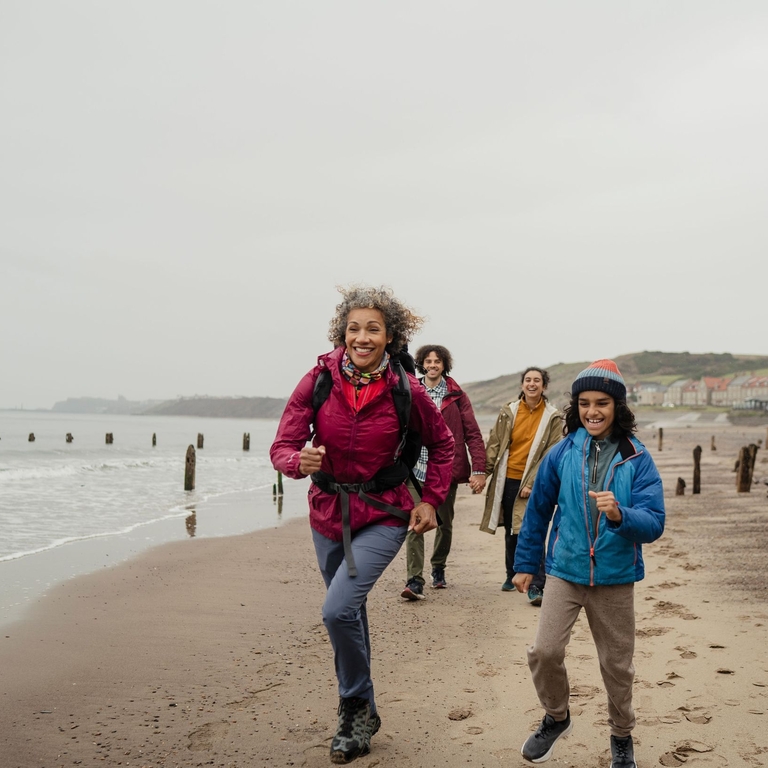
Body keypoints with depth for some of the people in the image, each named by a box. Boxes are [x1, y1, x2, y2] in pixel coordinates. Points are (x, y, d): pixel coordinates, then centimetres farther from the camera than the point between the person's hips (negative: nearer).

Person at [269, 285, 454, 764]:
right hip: (329, 512, 3)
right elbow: (282, 446, -11)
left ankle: (357, 708, 5)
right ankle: (361, 715, 36)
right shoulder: (320, 379, -11)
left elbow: (443, 445, 4)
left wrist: (431, 500, -2)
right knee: (348, 615, 16)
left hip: (383, 515, -3)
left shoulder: (406, 391, -13)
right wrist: (300, 461, -32)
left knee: (339, 609, -20)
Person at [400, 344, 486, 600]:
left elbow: (473, 434, 0)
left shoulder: (456, 396, 2)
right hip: (416, 471, 0)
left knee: (444, 524, 11)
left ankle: (438, 568, 33)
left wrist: (479, 470, -8)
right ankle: (414, 581, -11)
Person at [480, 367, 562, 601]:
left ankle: (536, 586, -9)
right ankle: (512, 575, 32)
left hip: (533, 484, -3)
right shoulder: (509, 412, 3)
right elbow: (494, 444, 4)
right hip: (507, 480, 3)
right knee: (511, 531, 15)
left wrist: (533, 483, -13)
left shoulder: (552, 417, -3)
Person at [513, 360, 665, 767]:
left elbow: (654, 523, -15)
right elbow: (538, 509, 7)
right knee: (544, 651, -9)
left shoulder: (638, 459, -9)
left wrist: (619, 515, -35)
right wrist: (525, 564, 12)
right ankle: (556, 717, 21)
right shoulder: (562, 453, -5)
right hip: (565, 570, 1)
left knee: (617, 664, 11)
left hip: (616, 578, 0)